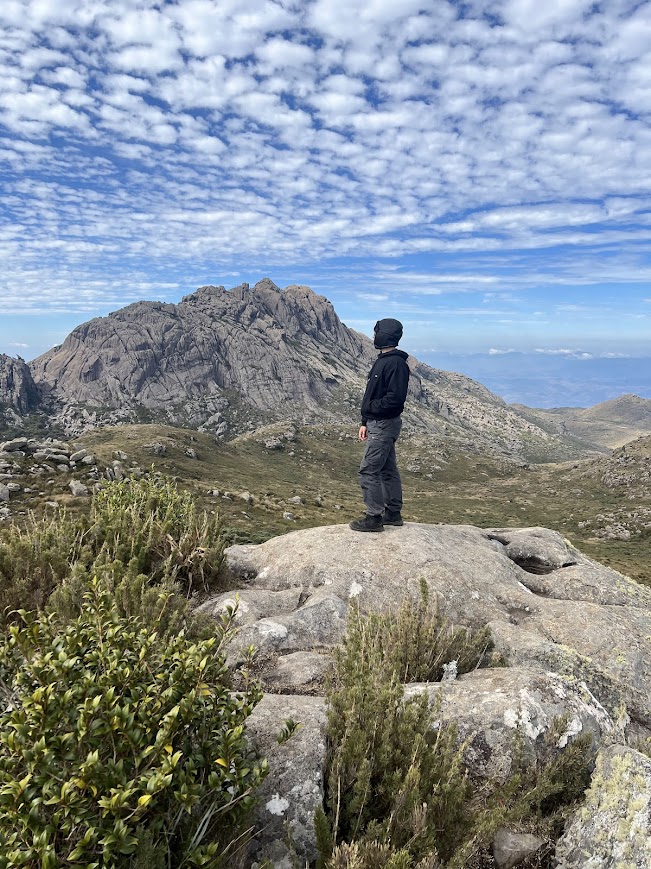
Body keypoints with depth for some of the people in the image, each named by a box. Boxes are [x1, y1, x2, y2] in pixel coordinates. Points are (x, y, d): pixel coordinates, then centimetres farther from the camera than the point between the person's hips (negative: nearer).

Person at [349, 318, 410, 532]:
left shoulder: (396, 363, -18)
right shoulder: (383, 360, 15)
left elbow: (395, 398, -26)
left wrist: (370, 408, -15)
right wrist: (365, 422, 16)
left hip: (384, 425, -10)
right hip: (377, 424, 10)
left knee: (369, 471, -7)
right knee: (388, 470, 15)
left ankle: (374, 518, 1)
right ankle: (393, 513, 25)